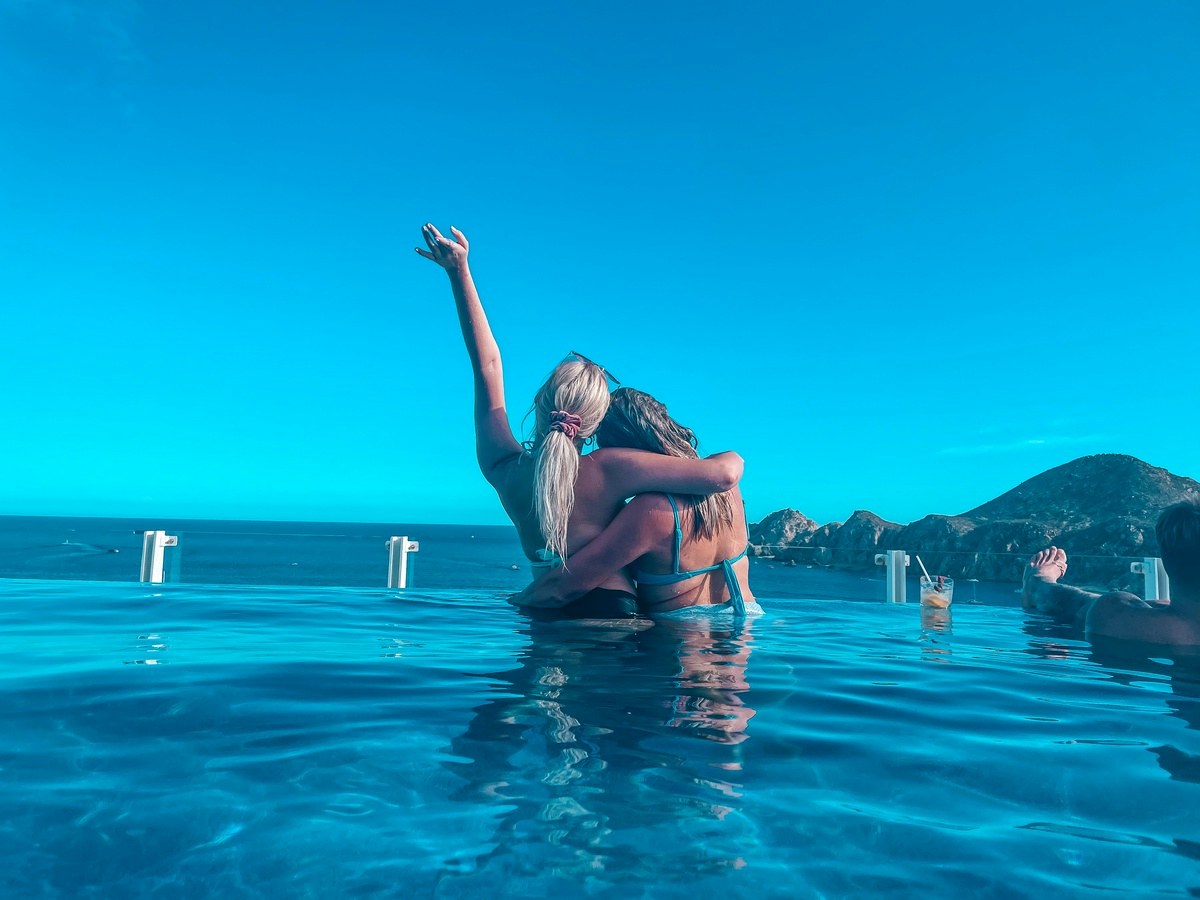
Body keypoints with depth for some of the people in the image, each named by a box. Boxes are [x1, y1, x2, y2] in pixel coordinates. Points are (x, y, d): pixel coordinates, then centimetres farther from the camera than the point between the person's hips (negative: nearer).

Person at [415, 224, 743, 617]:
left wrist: (459, 271, 6)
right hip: (611, 605, -4)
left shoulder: (503, 469, -8)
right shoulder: (608, 469, -20)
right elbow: (722, 474, -24)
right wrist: (732, 458, 1)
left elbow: (487, 366, 1)